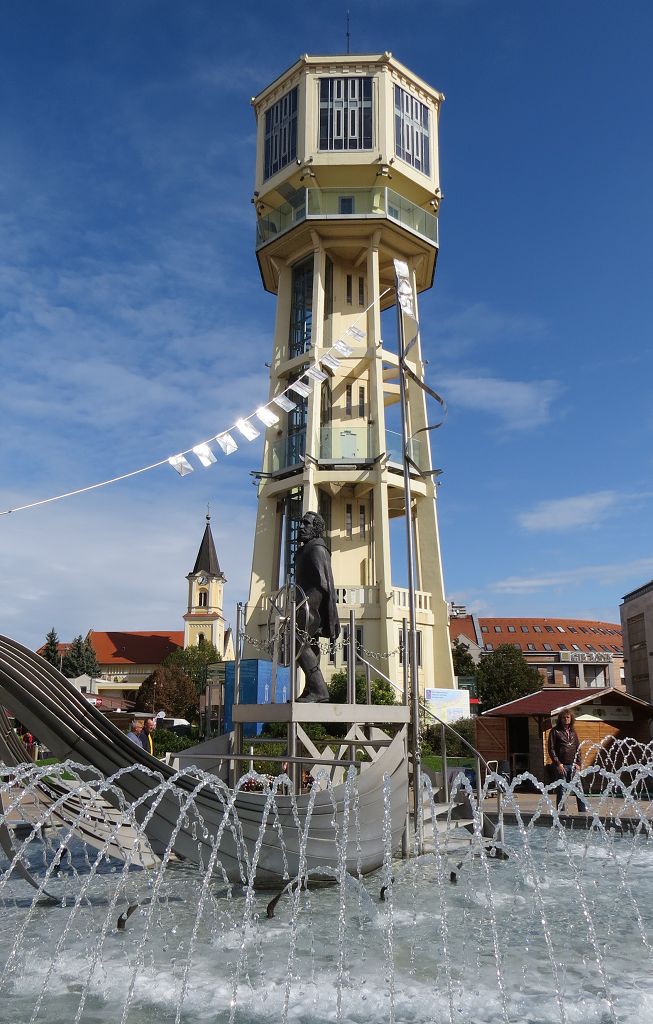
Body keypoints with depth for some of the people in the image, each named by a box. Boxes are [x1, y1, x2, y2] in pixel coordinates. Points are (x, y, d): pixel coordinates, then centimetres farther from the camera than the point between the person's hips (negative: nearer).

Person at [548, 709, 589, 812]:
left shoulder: (573, 732, 16)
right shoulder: (555, 731, 1)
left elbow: (578, 749, 18)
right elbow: (551, 749, -4)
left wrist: (578, 763, 7)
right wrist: (558, 763, -11)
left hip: (573, 765, 4)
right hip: (561, 766, -4)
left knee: (578, 789, 2)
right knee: (561, 791, -1)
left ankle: (583, 811, 9)